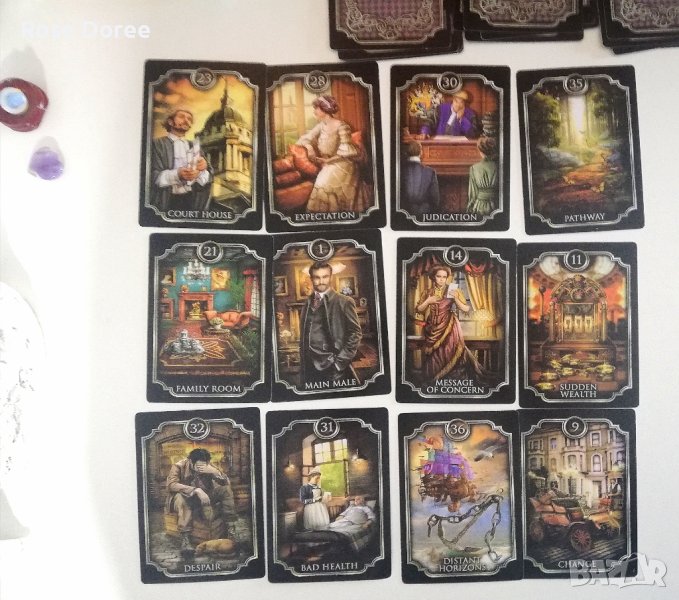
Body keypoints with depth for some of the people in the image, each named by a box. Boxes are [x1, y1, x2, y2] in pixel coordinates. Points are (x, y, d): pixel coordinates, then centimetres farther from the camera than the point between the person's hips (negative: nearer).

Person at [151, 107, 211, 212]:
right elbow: (154, 176, -7)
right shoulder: (158, 144, 6)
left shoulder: (194, 146, 20)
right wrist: (177, 175, -22)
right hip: (167, 201, -5)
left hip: (193, 200, 5)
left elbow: (204, 180, 10)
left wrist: (203, 169, -11)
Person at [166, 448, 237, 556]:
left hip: (204, 498, 4)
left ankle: (231, 529, -14)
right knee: (181, 497, -37)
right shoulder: (179, 466, -20)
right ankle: (185, 539, -38)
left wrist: (214, 472, -32)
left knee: (226, 489, -14)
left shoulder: (209, 466, -9)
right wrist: (196, 490, -43)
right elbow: (172, 484, -36)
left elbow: (226, 482, -12)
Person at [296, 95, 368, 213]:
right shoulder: (322, 125, 10)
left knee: (325, 185, -27)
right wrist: (309, 148, -8)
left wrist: (328, 160, -17)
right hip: (326, 164, 6)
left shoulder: (341, 126, -11)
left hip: (341, 164, -6)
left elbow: (346, 150, -18)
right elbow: (307, 138, 14)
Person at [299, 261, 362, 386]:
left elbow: (355, 333, -6)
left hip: (332, 367, -5)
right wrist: (303, 357, 10)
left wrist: (340, 360, -11)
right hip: (309, 366, 5)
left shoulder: (344, 302, -3)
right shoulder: (307, 303, 13)